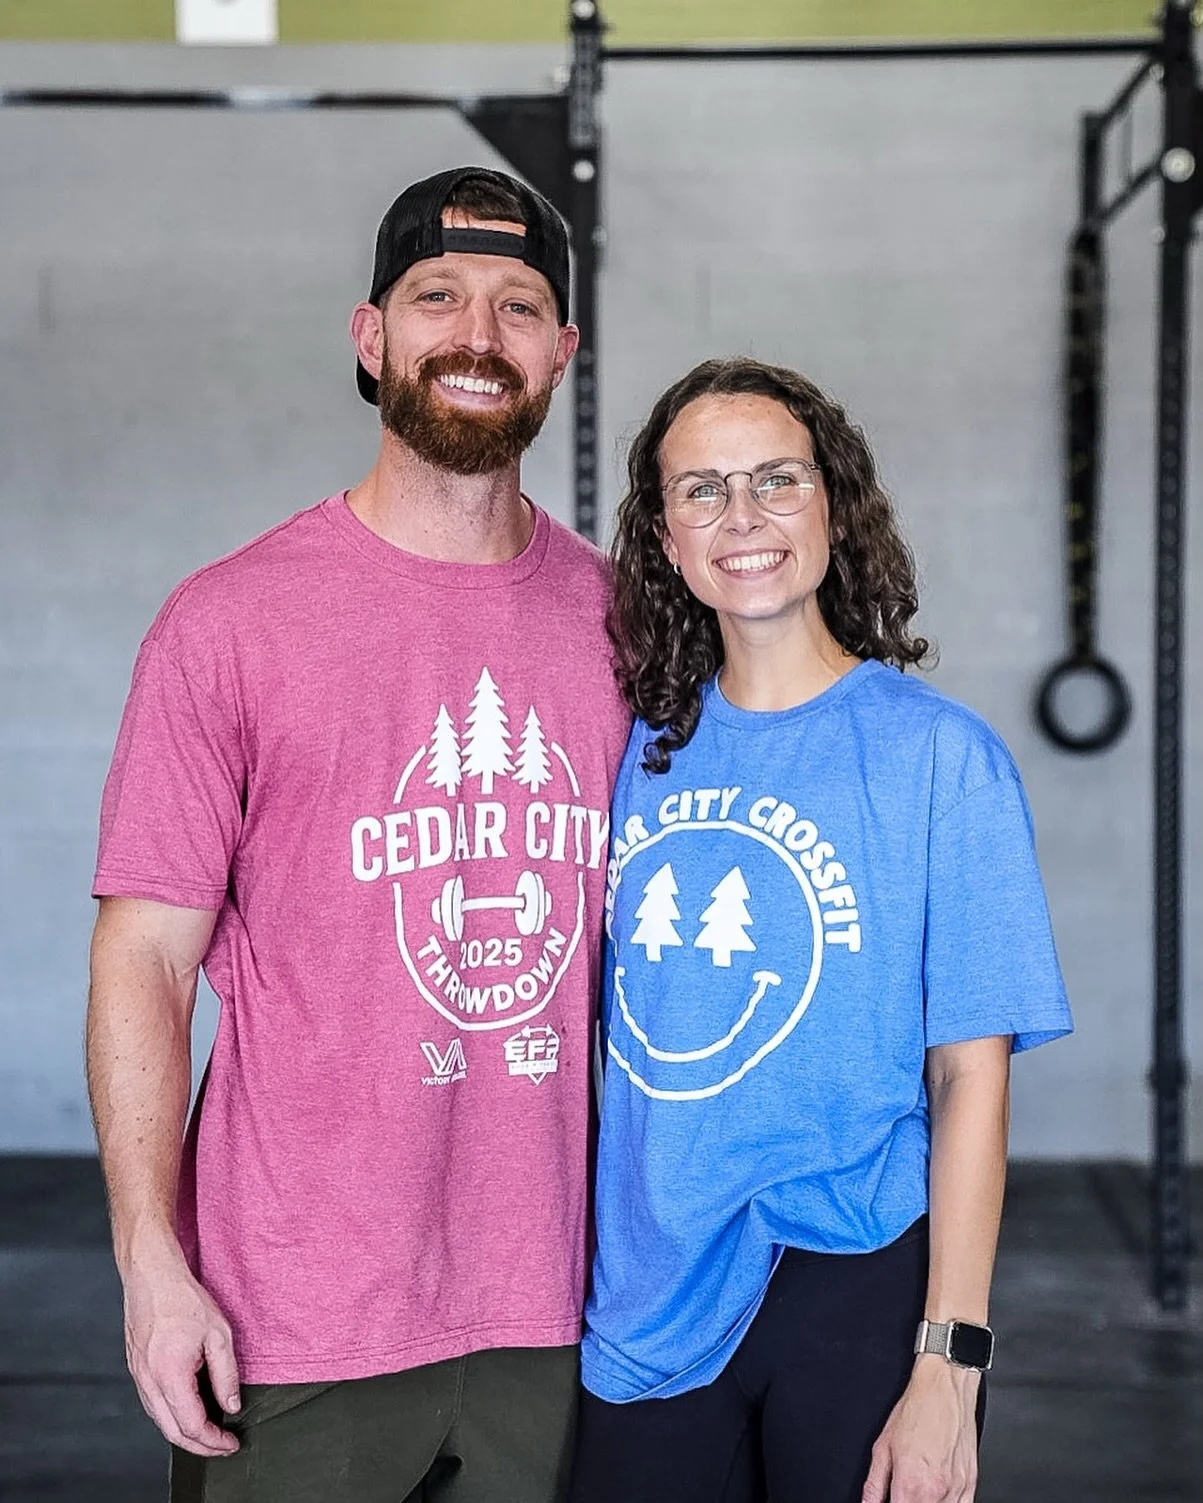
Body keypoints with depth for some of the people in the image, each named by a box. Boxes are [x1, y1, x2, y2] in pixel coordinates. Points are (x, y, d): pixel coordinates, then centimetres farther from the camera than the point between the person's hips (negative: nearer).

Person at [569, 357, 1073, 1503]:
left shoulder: (937, 753, -9)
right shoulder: (642, 750, 4)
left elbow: (970, 1073, -10)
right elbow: (610, 1031, 11)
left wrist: (949, 1363, -14)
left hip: (851, 1289, -3)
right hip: (645, 1296, 4)